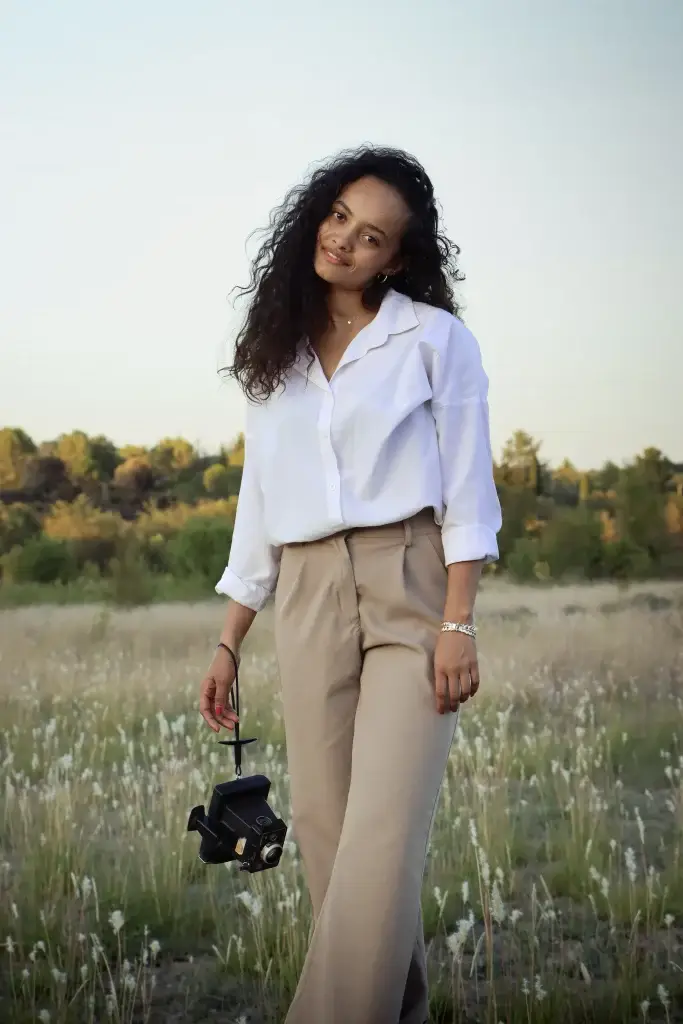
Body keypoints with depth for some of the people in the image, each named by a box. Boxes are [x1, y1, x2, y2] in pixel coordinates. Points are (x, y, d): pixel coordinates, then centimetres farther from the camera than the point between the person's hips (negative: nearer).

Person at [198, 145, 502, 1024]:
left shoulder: (434, 337, 3)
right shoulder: (274, 357, 16)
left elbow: (466, 489, -2)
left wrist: (459, 624, -12)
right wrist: (227, 645, 14)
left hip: (411, 587, -4)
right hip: (309, 601, 4)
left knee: (381, 837, -15)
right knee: (324, 832, 2)